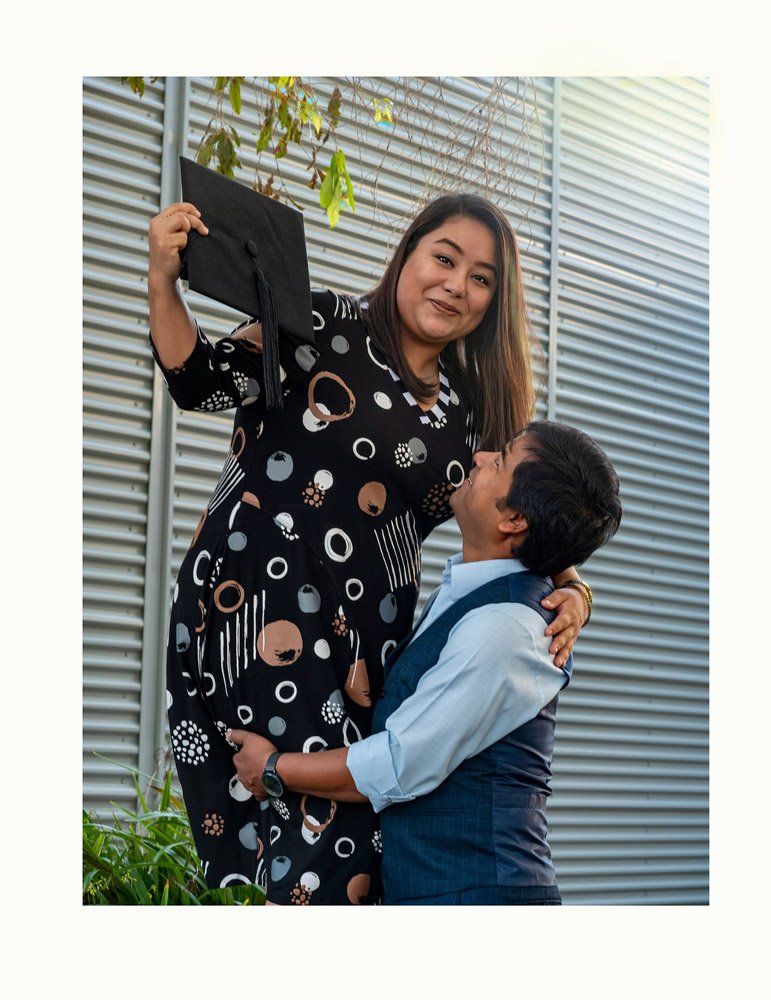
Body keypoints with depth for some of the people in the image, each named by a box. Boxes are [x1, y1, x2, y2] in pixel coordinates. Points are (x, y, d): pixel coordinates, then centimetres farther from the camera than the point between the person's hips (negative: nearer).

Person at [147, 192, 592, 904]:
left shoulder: (472, 407, 15)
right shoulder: (327, 324, 2)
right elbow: (200, 382, -2)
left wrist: (569, 589, -4)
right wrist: (164, 283, -17)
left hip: (374, 626, 6)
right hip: (262, 598, -5)